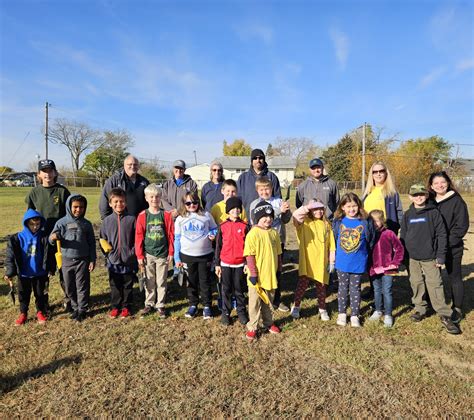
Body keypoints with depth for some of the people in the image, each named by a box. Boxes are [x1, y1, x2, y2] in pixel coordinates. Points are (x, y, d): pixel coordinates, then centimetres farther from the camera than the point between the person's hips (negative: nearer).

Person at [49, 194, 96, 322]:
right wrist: (53, 238, -29)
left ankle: (82, 309, 18)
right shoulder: (61, 222, -3)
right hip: (67, 260, 1)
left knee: (82, 286, 4)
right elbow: (52, 239, -4)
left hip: (83, 260, -1)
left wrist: (92, 260, 1)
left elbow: (92, 243, 4)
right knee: (70, 287, 12)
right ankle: (75, 307, 30)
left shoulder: (86, 224, 0)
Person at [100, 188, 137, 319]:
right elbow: (103, 239, 9)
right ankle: (115, 306, 30)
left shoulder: (131, 219, -6)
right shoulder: (107, 221, 0)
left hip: (129, 261, -2)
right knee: (115, 286, 15)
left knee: (128, 285, 12)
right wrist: (107, 250, -1)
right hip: (113, 261, 2)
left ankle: (126, 306, 27)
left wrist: (133, 252, -9)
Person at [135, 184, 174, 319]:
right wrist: (139, 255, -4)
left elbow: (171, 235, -3)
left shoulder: (166, 215, -4)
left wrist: (171, 253, -3)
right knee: (149, 282, 13)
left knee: (161, 282, 10)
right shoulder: (142, 216, -4)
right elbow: (139, 237, -3)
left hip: (163, 254, 0)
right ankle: (149, 304, 28)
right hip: (148, 254, 1)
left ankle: (160, 305, 23)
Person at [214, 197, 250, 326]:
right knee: (226, 289, 11)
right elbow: (218, 246, 3)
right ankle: (226, 312, 24)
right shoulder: (222, 226, -1)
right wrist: (217, 264, 2)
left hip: (240, 264, 0)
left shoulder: (245, 226, -2)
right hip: (225, 264, 1)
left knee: (239, 289, 10)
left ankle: (241, 312, 25)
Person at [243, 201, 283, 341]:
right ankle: (252, 327, 22)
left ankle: (268, 323, 38)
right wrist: (253, 273, -17)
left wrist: (279, 269, 12)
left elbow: (278, 253, 11)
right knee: (255, 303, 8)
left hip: (271, 275, 5)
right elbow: (249, 255, -16)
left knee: (269, 302, 20)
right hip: (257, 276, -5)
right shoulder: (253, 234, -15)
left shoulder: (274, 233, 3)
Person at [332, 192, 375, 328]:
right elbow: (333, 240, 5)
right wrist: (333, 258, 6)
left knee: (355, 289, 12)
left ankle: (355, 315, 25)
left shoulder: (365, 222, -8)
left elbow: (371, 242, 1)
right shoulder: (338, 222, -4)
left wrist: (367, 258, 1)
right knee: (343, 288, 14)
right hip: (342, 262, 1)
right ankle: (342, 314, 28)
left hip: (358, 263, -1)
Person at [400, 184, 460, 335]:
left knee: (435, 285, -3)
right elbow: (403, 236, 10)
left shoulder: (434, 212, -5)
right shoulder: (407, 215, 5)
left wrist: (441, 256, -7)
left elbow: (442, 235, -5)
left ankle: (444, 315, 7)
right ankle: (420, 309, 26)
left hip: (430, 257, -3)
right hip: (413, 257, 3)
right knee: (416, 284, 11)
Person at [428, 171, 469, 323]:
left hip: (452, 248, -4)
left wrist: (447, 243, -15)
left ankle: (457, 309, 20)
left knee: (454, 277, 7)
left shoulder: (457, 201, -6)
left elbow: (462, 225, -10)